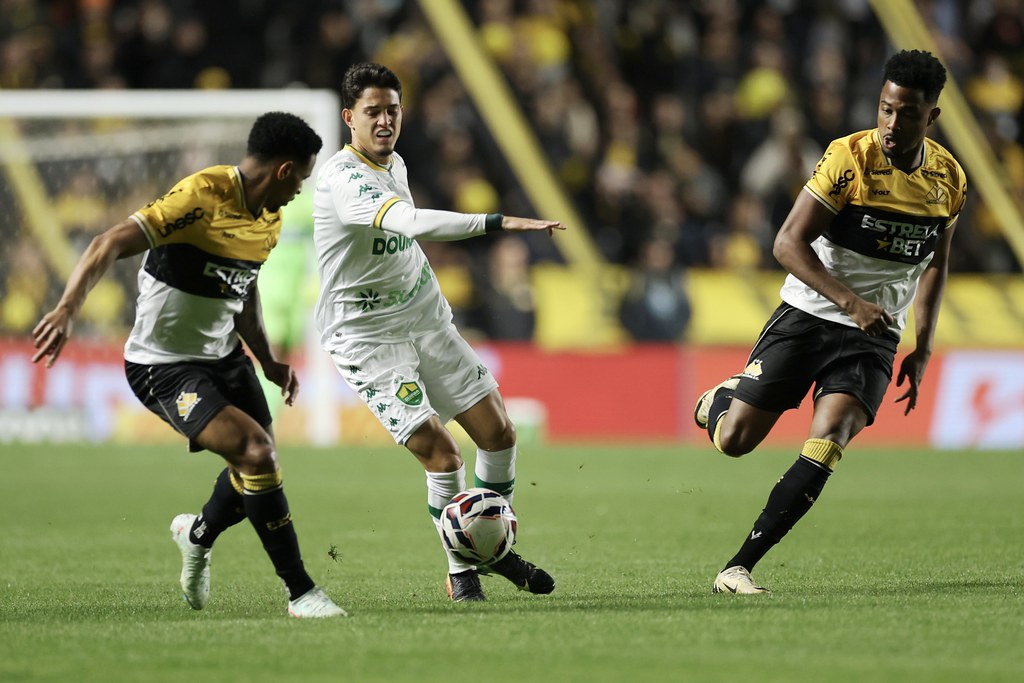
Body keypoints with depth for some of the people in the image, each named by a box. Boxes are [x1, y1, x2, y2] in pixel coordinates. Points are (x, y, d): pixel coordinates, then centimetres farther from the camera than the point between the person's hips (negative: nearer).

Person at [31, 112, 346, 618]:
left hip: (225, 356, 9)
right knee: (255, 452, -22)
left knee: (259, 466, 14)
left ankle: (197, 535, 48)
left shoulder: (270, 220, 6)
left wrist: (267, 361, 18)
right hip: (164, 366, -9)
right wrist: (68, 309, -41)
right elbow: (111, 244, -28)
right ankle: (300, 592, -12)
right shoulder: (203, 196, -23)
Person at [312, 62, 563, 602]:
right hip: (367, 338, -8)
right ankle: (460, 572, 4)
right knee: (442, 456, -15)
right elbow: (411, 223, -41)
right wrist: (500, 223, -46)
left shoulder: (395, 164, 6)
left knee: (498, 431, 5)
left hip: (425, 320, 8)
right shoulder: (342, 180, -24)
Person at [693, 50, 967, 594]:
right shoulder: (848, 158, -14)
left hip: (875, 337, 2)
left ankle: (737, 569, -17)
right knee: (734, 442, -5)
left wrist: (923, 348, 12)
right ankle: (721, 399, 35)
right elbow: (789, 243, -15)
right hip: (807, 317, -2)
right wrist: (852, 302, -24)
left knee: (827, 441, -21)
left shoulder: (949, 180, 1)